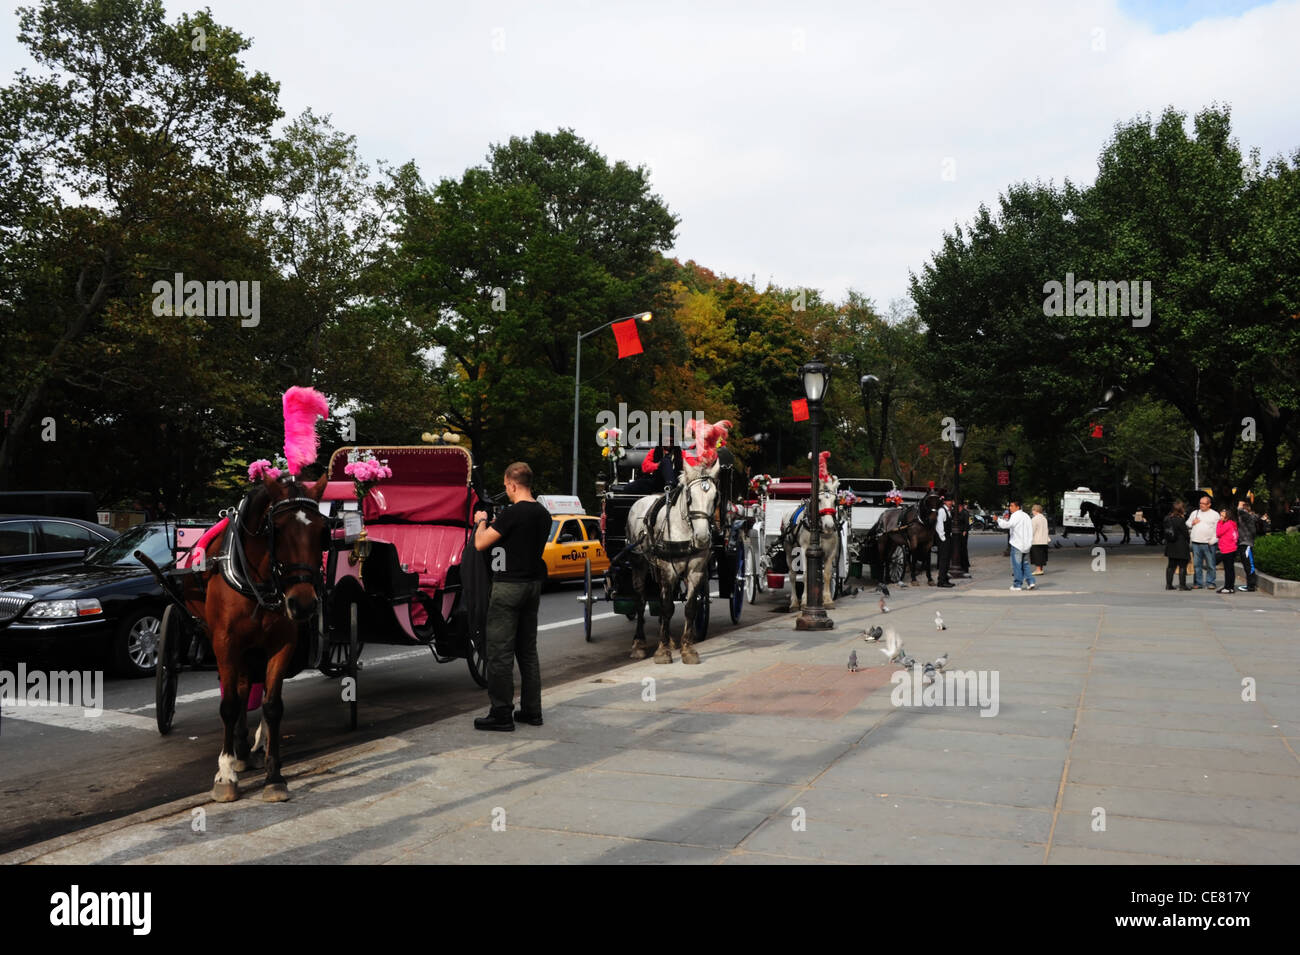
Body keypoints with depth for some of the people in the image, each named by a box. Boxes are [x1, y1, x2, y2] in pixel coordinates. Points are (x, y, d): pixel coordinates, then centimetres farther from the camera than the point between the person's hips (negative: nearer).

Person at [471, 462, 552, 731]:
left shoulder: (513, 513, -17)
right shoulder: (544, 514, 8)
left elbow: (480, 543, -13)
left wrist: (481, 522, 6)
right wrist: (499, 525, 23)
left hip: (509, 586, -8)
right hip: (533, 584, 8)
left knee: (500, 651, -2)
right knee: (528, 650, 15)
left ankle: (501, 714, 0)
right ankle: (531, 710, 19)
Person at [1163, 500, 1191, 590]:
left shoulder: (1167, 519, 3)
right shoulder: (1180, 520, -17)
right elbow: (1185, 533, -11)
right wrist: (1189, 541, 5)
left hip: (1170, 547, 7)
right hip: (1181, 547, -7)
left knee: (1171, 566, 12)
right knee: (1182, 566, 2)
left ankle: (1168, 584, 14)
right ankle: (1182, 585, 4)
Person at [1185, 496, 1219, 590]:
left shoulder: (1215, 515, 6)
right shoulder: (1195, 513, 17)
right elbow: (1187, 525, 22)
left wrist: (1213, 541, -9)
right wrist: (1192, 523, 1)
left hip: (1208, 544, -3)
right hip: (1196, 543, 3)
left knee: (1210, 565, -1)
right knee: (1197, 564, 4)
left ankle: (1210, 583, 6)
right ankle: (1198, 583, 10)